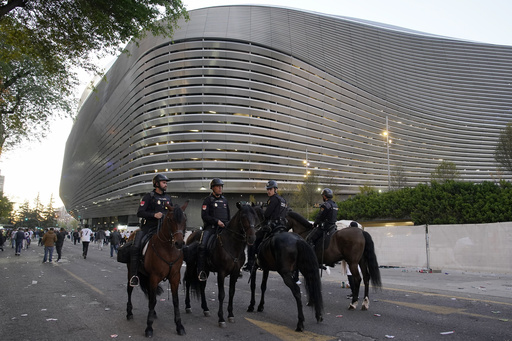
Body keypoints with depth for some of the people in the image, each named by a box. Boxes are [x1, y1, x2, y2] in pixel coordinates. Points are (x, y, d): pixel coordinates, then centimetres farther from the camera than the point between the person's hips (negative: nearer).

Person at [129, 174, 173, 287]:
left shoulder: (168, 198, 17)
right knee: (135, 247, -21)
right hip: (148, 228, -4)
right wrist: (154, 215, -21)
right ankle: (134, 275, -12)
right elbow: (140, 213, -9)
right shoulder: (149, 196, 1)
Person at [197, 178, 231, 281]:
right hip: (210, 226, -4)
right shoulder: (208, 200, 3)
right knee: (202, 246, -23)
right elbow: (204, 216, -7)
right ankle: (201, 271, -16)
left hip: (224, 227, 5)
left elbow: (229, 215, 27)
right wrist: (217, 221, -15)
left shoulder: (224, 200, 19)